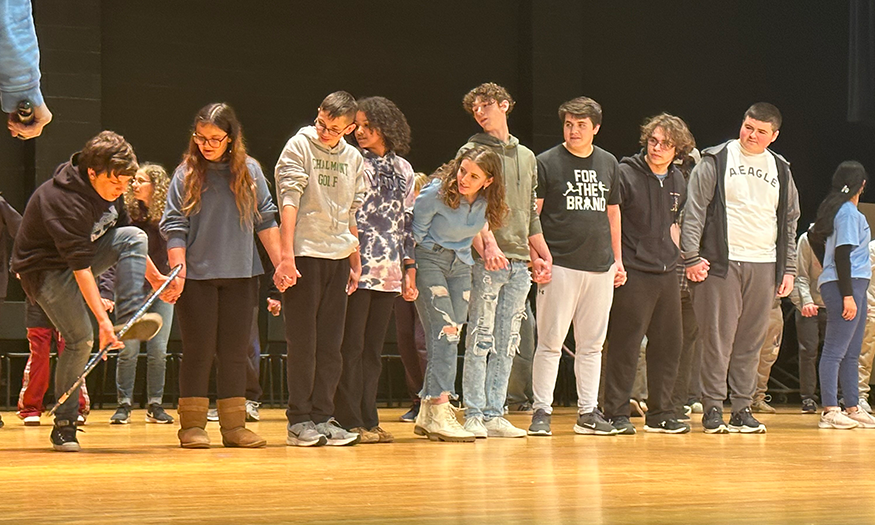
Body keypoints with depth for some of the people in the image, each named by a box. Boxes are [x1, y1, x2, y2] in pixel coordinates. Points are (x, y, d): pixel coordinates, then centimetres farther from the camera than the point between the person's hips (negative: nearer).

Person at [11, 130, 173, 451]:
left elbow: (128, 238, 12)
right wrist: (103, 320, -39)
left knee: (136, 236, -14)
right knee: (80, 339, -18)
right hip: (46, 269, -8)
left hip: (83, 252, 8)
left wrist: (155, 277, 10)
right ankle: (64, 425, -8)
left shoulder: (110, 189, -5)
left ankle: (130, 319, -20)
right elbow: (80, 266, -35)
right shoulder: (64, 201, -31)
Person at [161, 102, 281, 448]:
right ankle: (192, 425, 5)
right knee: (199, 350, -1)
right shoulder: (186, 174, -2)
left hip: (240, 276, 3)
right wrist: (177, 273, -12)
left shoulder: (249, 171, 4)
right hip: (197, 276, -3)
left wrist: (281, 263, 3)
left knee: (235, 351, 6)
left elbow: (266, 221, 8)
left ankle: (234, 425, 11)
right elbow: (174, 226, -4)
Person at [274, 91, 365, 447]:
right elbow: (289, 201, -9)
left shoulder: (353, 158, 13)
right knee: (303, 342, -3)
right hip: (304, 255, -5)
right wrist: (286, 256, -17)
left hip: (338, 258, 5)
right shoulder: (299, 146, -2)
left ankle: (322, 417, 11)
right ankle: (299, 421, 2)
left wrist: (355, 263, 14)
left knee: (331, 344, 5)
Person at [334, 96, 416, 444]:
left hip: (388, 273, 5)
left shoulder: (403, 170, 14)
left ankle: (369, 420, 11)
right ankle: (349, 422, -1)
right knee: (351, 347, -4)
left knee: (373, 349, 8)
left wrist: (409, 270, 14)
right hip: (356, 270, -5)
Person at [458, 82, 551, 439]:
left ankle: (495, 414, 7)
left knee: (507, 343, 5)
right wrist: (487, 244, -24)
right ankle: (474, 415, -5)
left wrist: (541, 255, 17)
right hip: (486, 260, -6)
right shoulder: (472, 151, 1)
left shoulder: (527, 156, 19)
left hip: (519, 262, 6)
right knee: (480, 339, -7)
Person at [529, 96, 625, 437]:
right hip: (559, 265, -5)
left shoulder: (608, 163, 13)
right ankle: (541, 411, 0)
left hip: (600, 267, 5)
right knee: (550, 341, -4)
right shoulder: (547, 163, -1)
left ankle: (588, 411, 13)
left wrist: (617, 258, 17)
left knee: (591, 344, 8)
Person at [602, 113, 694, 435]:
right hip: (632, 273, -7)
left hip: (667, 274, 7)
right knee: (625, 345, -4)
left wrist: (675, 256, 15)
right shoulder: (625, 174, -8)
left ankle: (660, 414, 18)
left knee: (670, 344, 9)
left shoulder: (678, 182, 12)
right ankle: (616, 414, 3)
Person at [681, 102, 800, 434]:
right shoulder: (716, 161, 2)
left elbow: (789, 222, 20)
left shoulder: (781, 170, 15)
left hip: (764, 267, 4)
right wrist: (691, 258, -9)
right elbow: (694, 211, -2)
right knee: (718, 338, -5)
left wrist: (788, 268, 13)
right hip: (721, 263, -4)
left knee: (751, 342, 5)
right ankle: (712, 407, 1)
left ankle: (742, 409, 11)